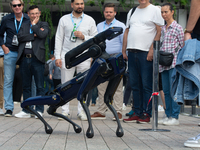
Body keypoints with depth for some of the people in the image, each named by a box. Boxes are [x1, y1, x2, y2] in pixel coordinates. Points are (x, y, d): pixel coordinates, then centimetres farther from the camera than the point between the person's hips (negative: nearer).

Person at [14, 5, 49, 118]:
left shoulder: (44, 25, 10)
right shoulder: (24, 26, 19)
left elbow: (42, 35, -11)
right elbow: (20, 37, 2)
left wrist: (34, 24, 1)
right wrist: (33, 35, -6)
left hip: (37, 59, -4)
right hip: (25, 59, 4)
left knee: (40, 86, -3)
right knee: (26, 86, 7)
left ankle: (39, 110, 2)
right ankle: (26, 110, 12)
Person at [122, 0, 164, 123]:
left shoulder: (155, 10, 1)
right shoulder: (132, 12, 20)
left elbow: (160, 31, -6)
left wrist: (152, 49, -15)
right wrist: (124, 50, 13)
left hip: (146, 53, -6)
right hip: (132, 53, 6)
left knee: (147, 85, -5)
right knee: (135, 85, 7)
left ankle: (146, 114, -1)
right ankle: (137, 113, 13)